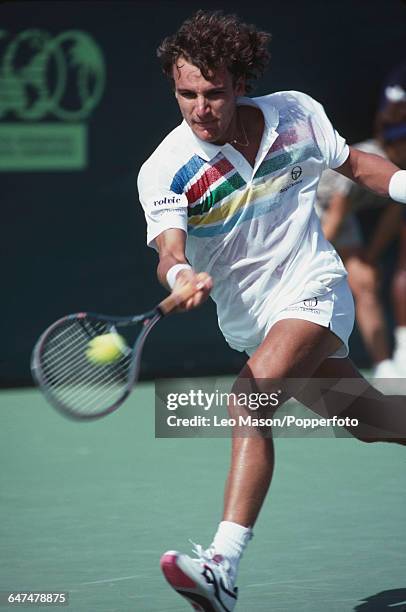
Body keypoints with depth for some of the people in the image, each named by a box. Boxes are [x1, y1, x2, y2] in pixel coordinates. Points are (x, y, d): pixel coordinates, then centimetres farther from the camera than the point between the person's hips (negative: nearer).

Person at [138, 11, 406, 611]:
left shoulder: (296, 114, -8)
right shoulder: (165, 172, -13)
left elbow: (354, 163, 11)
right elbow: (169, 251, -28)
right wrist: (182, 276, -50)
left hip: (313, 289, -2)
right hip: (249, 323, 3)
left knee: (251, 397, -28)